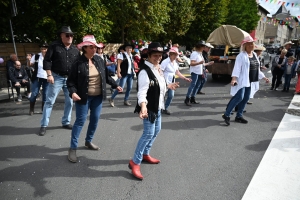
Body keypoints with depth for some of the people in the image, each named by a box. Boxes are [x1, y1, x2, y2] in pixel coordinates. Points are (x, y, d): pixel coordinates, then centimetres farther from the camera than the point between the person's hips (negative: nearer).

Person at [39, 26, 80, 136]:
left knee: (69, 101, 9)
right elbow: (47, 60, -7)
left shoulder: (75, 49, 7)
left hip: (70, 78, 4)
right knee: (50, 101, -1)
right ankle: (43, 125, 7)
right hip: (57, 77, -4)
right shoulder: (54, 46, -4)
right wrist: (49, 75, -15)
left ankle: (66, 122, 24)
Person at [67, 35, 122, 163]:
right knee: (80, 121, -1)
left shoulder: (100, 61, 2)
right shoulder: (78, 63, -12)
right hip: (83, 97, -5)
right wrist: (73, 92, -25)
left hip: (98, 97, 5)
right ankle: (73, 148, 12)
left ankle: (88, 141, 35)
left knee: (95, 120, 13)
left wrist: (115, 85, 12)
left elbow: (106, 76, 13)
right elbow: (70, 80, -9)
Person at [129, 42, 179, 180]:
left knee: (156, 131, 18)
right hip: (149, 108, -10)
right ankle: (135, 162, 2)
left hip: (157, 107, 10)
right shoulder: (145, 71, -21)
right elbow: (142, 92, -30)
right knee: (148, 133, -10)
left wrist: (168, 86, 31)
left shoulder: (158, 69, 8)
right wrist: (143, 106, -43)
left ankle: (145, 154, 37)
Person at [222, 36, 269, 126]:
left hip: (250, 82, 8)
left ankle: (239, 116, 17)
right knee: (239, 97, -17)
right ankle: (226, 115, -7)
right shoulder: (241, 56, -8)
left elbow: (257, 69, 22)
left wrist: (264, 77, 22)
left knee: (245, 99, 7)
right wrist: (234, 78, -31)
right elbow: (237, 68, -18)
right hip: (242, 80, -8)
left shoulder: (254, 55, 15)